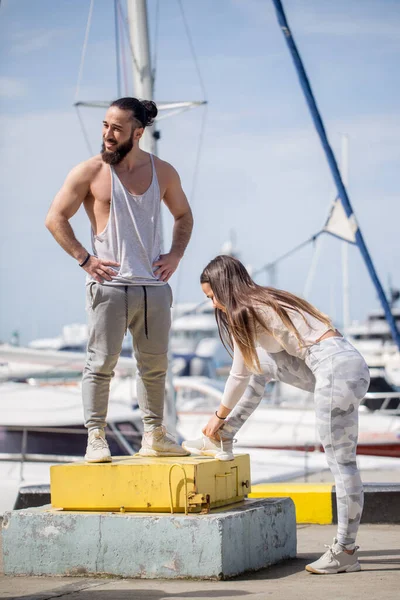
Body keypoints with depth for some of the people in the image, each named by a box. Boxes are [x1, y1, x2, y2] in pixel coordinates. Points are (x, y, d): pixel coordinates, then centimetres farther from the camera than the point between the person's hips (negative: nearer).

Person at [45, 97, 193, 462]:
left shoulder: (163, 172, 7)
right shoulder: (90, 172, -3)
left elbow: (183, 215, 22)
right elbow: (55, 219, -1)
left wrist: (175, 255, 8)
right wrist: (85, 259, -8)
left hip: (154, 285, 4)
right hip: (109, 284, -4)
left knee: (155, 365, 10)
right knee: (101, 363, -4)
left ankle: (154, 436, 20)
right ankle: (96, 438, 2)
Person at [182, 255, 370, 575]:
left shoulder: (244, 312, -4)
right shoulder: (266, 300, 22)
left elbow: (240, 375, 4)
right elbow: (251, 371, 32)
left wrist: (219, 415, 20)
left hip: (337, 371, -10)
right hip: (347, 364, 10)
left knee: (341, 462, -4)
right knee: (263, 362, 20)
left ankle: (346, 551, 2)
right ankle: (223, 440, 25)